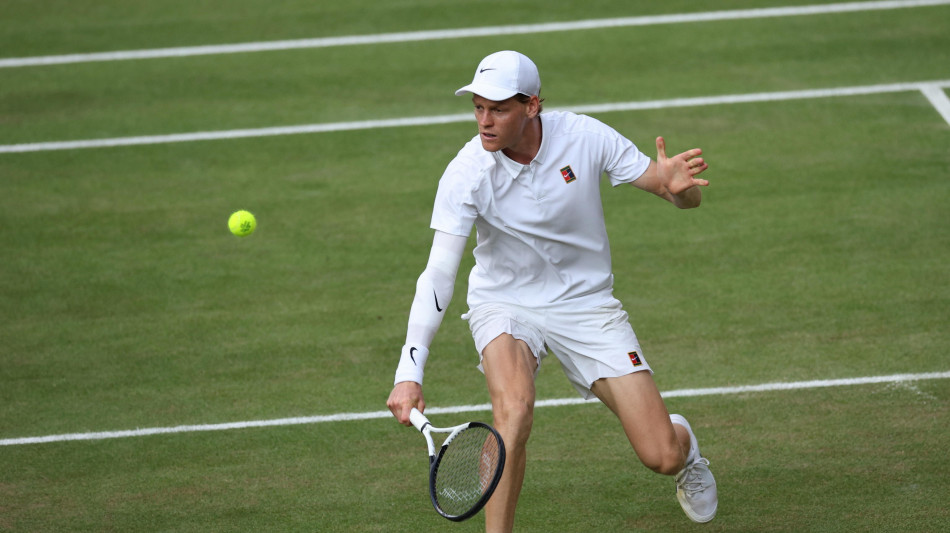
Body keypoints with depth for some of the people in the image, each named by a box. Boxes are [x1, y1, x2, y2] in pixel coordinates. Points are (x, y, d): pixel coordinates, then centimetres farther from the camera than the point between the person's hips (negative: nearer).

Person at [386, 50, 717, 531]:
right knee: (514, 407, -35)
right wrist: (409, 372, -36)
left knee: (661, 457, -5)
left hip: (586, 302, 1)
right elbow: (439, 274, -25)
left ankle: (682, 443, 34)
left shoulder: (585, 138, -18)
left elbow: (688, 197, -10)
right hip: (504, 306, -1)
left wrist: (677, 184, -37)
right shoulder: (466, 174, -21)